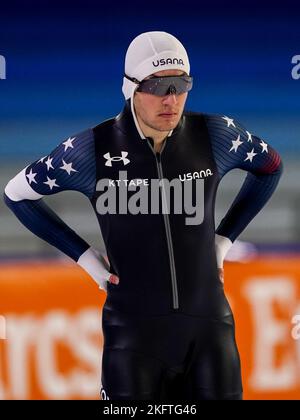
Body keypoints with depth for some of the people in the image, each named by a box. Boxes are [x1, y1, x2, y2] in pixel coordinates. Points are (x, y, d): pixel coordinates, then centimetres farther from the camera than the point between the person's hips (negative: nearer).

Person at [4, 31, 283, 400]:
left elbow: (270, 166, 17)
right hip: (135, 333, -2)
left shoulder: (214, 134, -6)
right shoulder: (93, 148, -11)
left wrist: (222, 241, 9)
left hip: (207, 328, 2)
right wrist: (85, 258, 0)